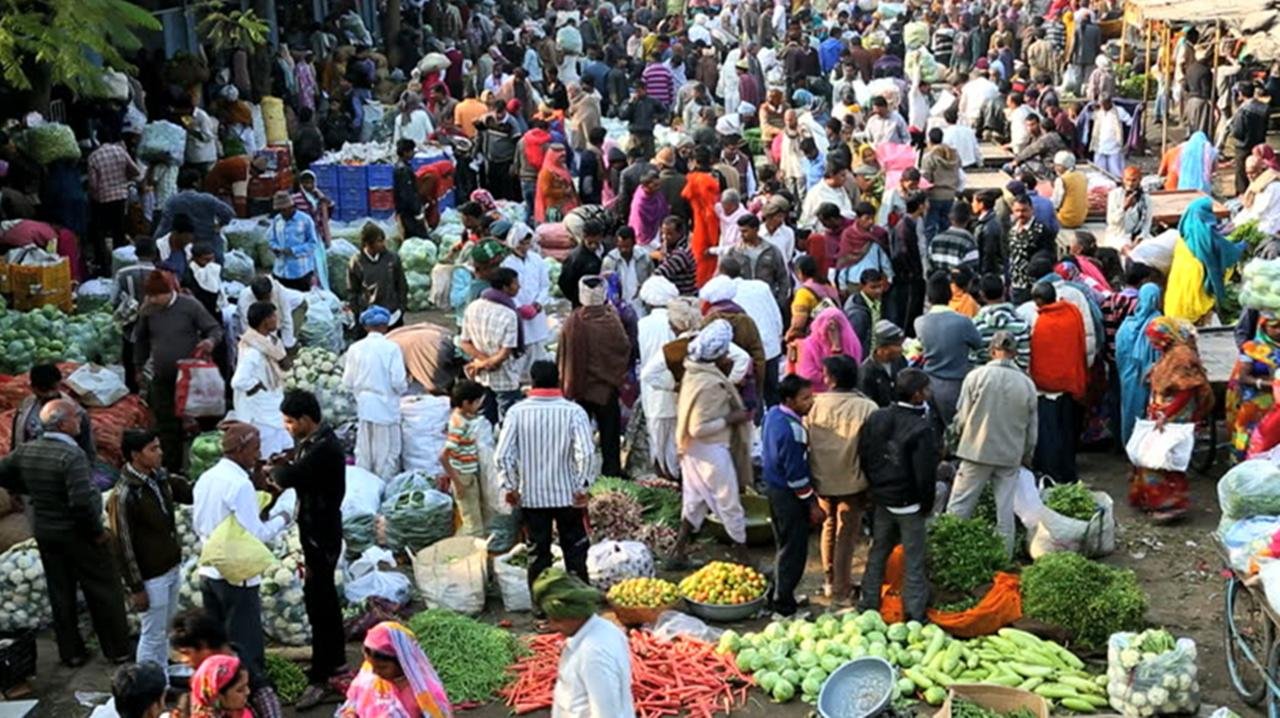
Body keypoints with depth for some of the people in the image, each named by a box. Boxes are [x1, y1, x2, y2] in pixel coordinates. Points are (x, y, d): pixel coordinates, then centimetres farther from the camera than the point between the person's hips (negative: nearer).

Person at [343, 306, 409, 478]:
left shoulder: (355, 348, -3)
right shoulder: (391, 348, -12)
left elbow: (347, 383, 1)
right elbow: (398, 382, -14)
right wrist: (405, 384, 8)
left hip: (364, 407, 4)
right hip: (386, 408, -3)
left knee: (363, 453, 15)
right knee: (387, 453, 6)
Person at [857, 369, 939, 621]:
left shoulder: (875, 418, -3)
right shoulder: (921, 429, -22)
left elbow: (863, 456, 5)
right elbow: (926, 474, -19)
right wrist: (927, 504, -3)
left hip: (881, 499, 6)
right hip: (909, 504, -6)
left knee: (877, 553, 19)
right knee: (914, 560, 5)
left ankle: (868, 604, 26)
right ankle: (914, 613, 10)